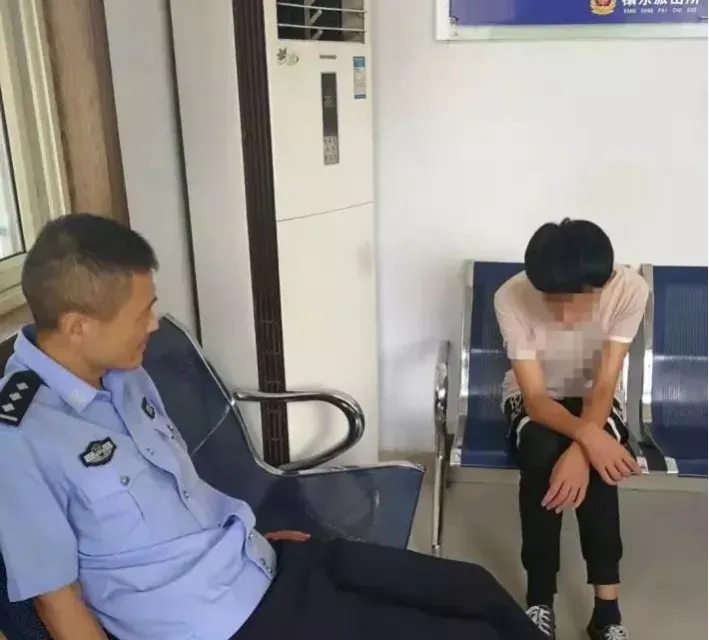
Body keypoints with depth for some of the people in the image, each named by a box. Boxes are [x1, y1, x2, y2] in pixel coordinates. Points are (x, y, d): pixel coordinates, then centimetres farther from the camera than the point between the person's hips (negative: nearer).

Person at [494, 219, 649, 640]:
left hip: (596, 398, 1)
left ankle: (607, 606, -17)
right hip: (535, 399, 0)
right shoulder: (512, 298, -29)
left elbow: (604, 387, -25)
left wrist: (580, 450, -42)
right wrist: (586, 435, -46)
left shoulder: (630, 289, -27)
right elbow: (535, 398, -27)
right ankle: (541, 601, -16)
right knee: (541, 459, -32)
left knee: (596, 464, -32)